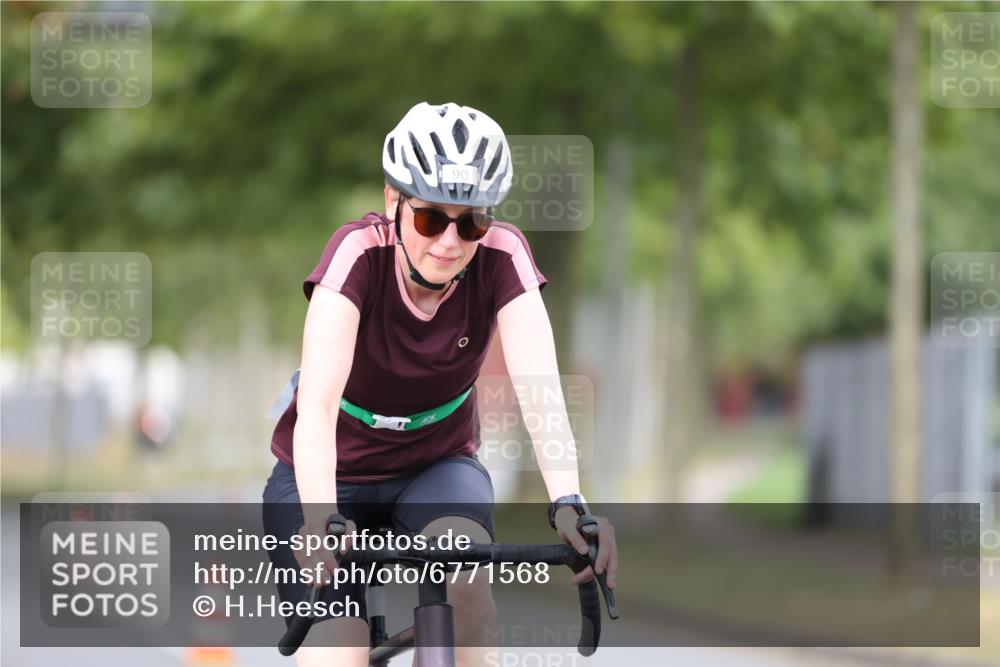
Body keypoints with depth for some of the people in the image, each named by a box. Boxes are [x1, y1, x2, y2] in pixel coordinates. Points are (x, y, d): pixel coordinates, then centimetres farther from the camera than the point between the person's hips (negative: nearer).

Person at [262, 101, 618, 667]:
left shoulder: (501, 258, -20)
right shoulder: (359, 253, -26)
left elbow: (539, 392, -31)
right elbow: (318, 404, -38)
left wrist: (568, 505, -49)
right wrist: (320, 517, -55)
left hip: (437, 468, 1)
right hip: (335, 472, -1)